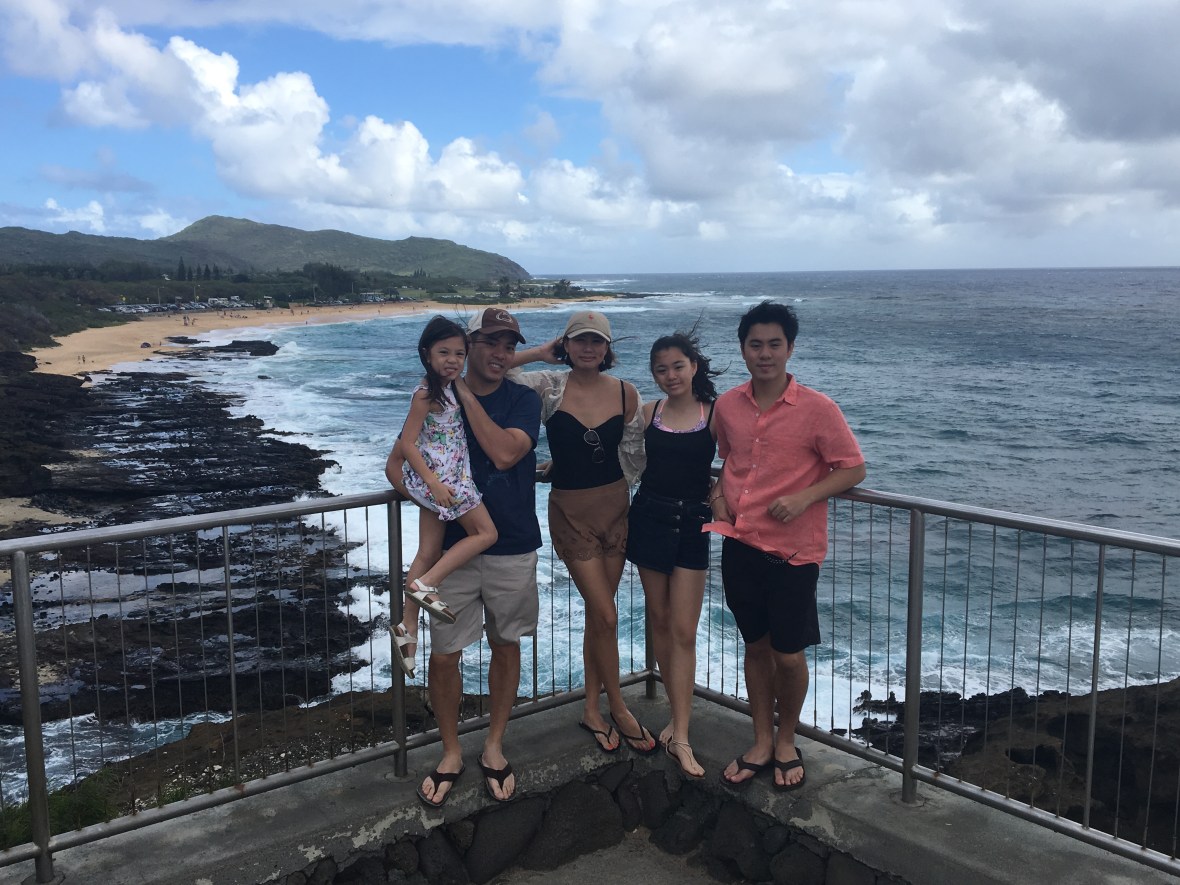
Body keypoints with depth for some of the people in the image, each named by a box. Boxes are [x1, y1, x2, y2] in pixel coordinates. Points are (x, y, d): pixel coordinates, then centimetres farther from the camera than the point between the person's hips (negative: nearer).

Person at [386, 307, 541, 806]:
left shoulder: (523, 400, -3)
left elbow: (504, 453, -21)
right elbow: (396, 463, 3)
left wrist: (466, 394, -16)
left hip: (513, 549, 0)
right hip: (452, 547, 0)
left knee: (506, 647, 12)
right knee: (444, 655, 4)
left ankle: (494, 747, 31)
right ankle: (451, 754, 25)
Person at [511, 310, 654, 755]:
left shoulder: (625, 393, -2)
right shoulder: (549, 387, -7)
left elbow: (633, 455, 7)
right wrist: (540, 353, -12)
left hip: (615, 506, 3)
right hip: (571, 512, -3)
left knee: (598, 612, 12)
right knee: (605, 615, -3)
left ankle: (593, 709, 27)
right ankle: (619, 710, 17)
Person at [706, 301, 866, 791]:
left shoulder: (817, 408, -11)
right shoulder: (727, 405, 3)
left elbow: (853, 468, -7)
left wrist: (804, 497, -20)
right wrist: (718, 492, 3)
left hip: (792, 549, -4)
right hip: (741, 544, 4)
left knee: (789, 655, 6)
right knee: (755, 646, 15)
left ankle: (786, 741, 32)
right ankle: (761, 743, 31)